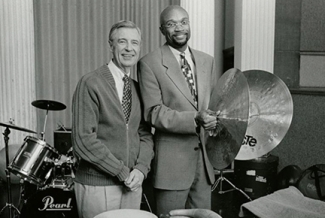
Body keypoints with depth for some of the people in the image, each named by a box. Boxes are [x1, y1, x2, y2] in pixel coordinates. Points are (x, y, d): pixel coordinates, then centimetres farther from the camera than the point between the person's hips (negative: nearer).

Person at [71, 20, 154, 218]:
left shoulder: (137, 88, 9)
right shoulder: (90, 83, -11)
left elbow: (145, 134, 10)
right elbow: (83, 141, -16)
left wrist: (141, 168, -8)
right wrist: (122, 172, -14)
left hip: (132, 184, 6)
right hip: (97, 186, -5)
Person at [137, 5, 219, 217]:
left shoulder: (207, 60, 11)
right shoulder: (149, 63, -7)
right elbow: (153, 112, -14)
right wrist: (194, 120, -25)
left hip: (205, 157, 5)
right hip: (172, 161, -5)